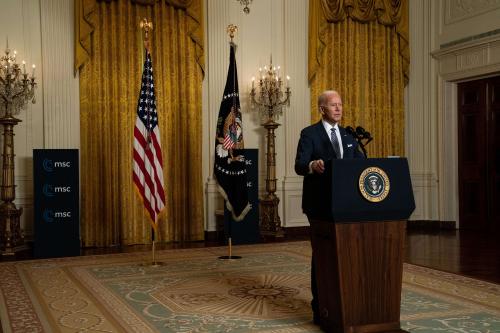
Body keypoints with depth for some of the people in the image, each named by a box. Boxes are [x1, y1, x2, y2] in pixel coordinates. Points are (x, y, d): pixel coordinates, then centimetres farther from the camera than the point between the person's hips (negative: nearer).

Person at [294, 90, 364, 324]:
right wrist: (313, 165, -38)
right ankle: (320, 306, 10)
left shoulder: (348, 137, 15)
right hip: (319, 204, -5)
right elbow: (299, 166, -16)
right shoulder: (309, 134, -4)